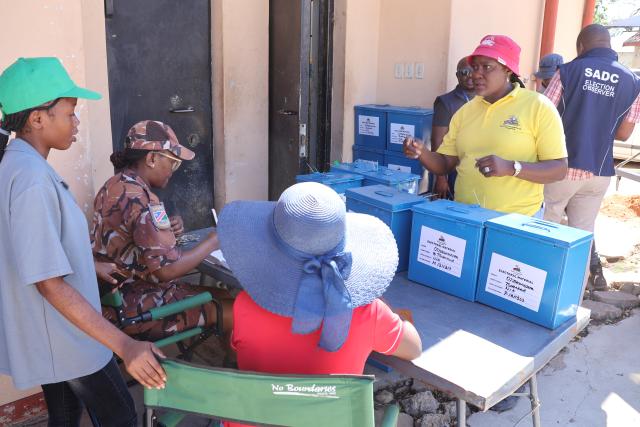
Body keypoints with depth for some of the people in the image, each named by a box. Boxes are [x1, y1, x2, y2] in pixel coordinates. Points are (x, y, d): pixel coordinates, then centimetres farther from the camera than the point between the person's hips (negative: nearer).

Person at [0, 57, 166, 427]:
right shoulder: (32, 179, -27)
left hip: (45, 335, 9)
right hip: (65, 337, -9)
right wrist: (124, 345, -32)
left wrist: (91, 265, 25)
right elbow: (50, 283, -30)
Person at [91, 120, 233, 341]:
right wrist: (213, 241, -14)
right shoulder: (139, 198, -24)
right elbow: (167, 269, -27)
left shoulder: (116, 184, 7)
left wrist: (169, 228, -3)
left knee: (223, 297, 14)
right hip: (134, 309, -10)